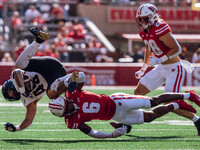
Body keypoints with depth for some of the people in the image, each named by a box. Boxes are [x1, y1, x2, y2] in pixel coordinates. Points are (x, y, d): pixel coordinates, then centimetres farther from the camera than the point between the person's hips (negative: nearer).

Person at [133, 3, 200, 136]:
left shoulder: (160, 29, -23)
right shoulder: (144, 32, 5)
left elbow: (177, 49, -22)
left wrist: (159, 60, -26)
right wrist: (143, 69, 22)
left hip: (174, 69, -9)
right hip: (161, 69, 9)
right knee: (138, 92, 4)